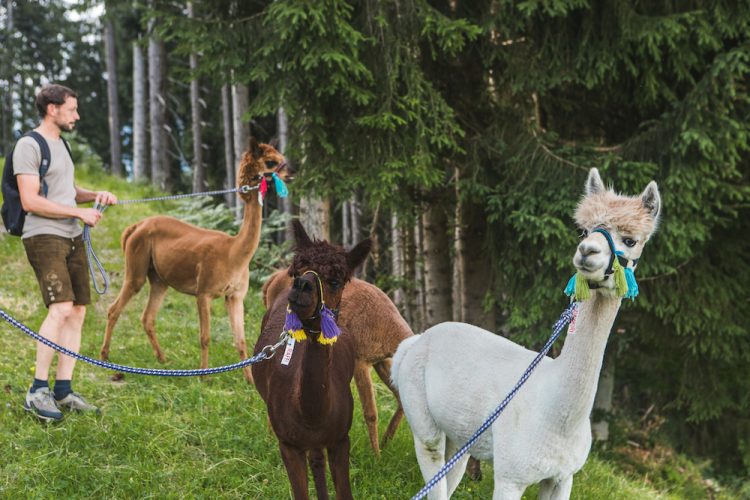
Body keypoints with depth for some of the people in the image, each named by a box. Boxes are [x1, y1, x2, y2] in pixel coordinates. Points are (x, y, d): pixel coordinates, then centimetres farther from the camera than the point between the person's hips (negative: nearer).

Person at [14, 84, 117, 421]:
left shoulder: (60, 144, 20)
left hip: (72, 238, 9)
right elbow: (30, 201, -16)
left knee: (77, 311, 4)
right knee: (61, 308, -20)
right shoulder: (29, 146, -8)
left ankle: (63, 390, 8)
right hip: (44, 237, -9)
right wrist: (80, 213, -14)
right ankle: (38, 391, -15)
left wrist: (95, 195, 9)